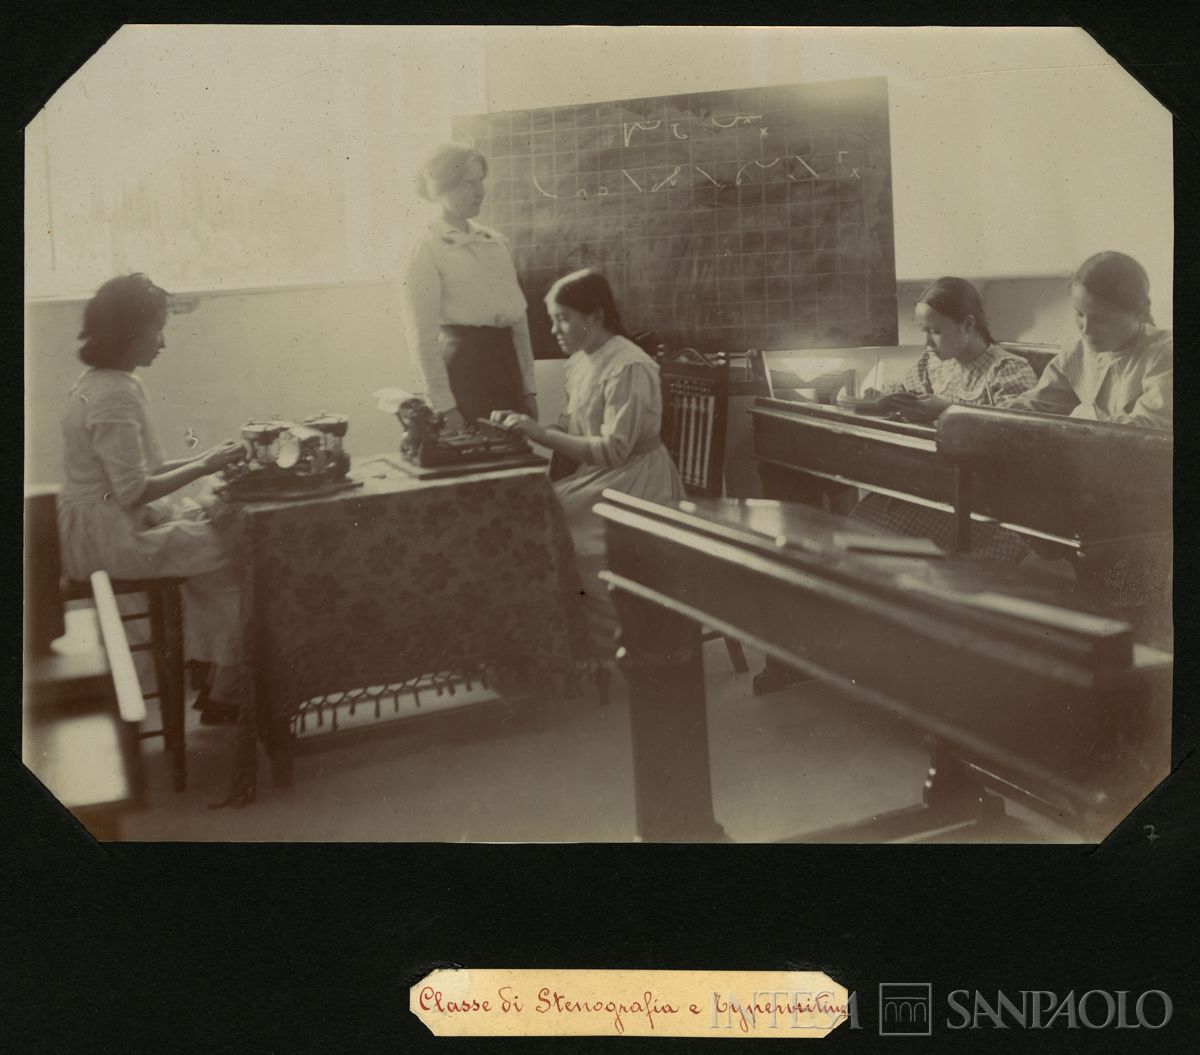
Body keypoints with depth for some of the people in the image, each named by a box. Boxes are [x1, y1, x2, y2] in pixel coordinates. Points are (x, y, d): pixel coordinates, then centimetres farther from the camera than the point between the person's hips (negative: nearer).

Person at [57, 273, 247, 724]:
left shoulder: (105, 383, 11)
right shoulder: (114, 395, -21)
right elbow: (133, 490, -23)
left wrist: (203, 459, 6)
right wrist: (205, 466, -14)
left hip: (116, 520, 10)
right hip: (109, 535, -10)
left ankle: (212, 674, 12)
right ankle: (226, 694, 2)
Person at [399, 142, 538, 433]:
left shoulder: (496, 242, 12)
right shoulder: (427, 250, -5)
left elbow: (519, 318, 14)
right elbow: (422, 338, -10)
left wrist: (529, 389, 9)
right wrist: (444, 406, -14)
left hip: (508, 368, 6)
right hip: (462, 373, -6)